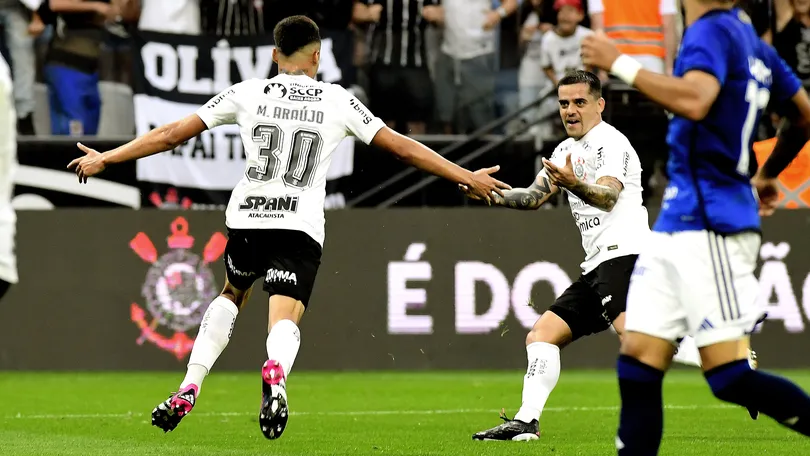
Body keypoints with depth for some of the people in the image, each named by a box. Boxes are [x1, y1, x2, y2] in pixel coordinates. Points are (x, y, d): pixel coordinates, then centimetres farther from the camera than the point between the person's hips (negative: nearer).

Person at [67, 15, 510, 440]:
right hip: (301, 228, -2)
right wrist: (468, 178, 17)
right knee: (284, 320, -8)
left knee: (232, 294, 28)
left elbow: (171, 134, 9)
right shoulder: (337, 101, 7)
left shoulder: (247, 93, 8)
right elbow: (402, 147, 9)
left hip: (247, 220, 2)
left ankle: (189, 388, 15)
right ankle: (275, 371, -46)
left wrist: (104, 159, 18)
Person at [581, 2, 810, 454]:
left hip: (712, 227, -9)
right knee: (638, 360, 2)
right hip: (677, 224, 9)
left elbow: (695, 100, -31)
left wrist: (621, 63, -22)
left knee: (730, 377, -10)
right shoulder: (747, 37, 15)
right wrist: (766, 175, 42)